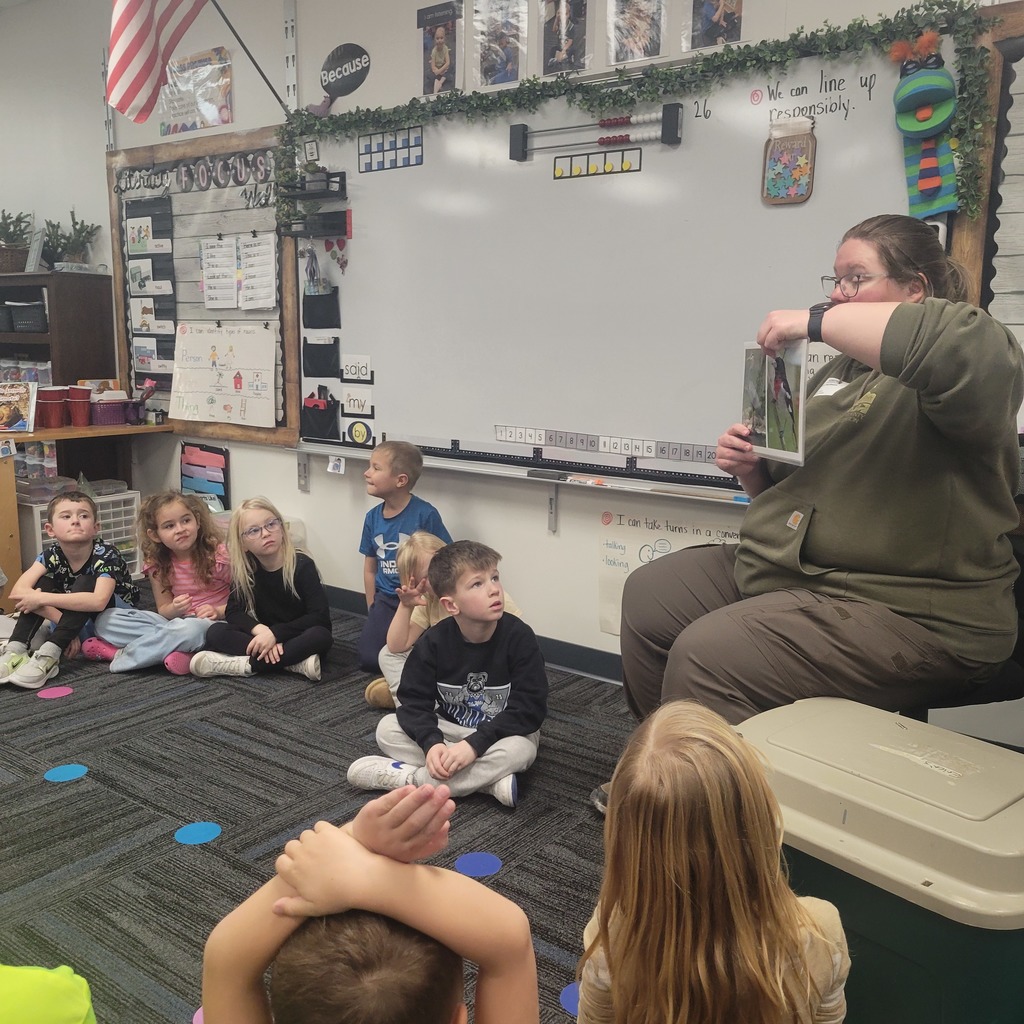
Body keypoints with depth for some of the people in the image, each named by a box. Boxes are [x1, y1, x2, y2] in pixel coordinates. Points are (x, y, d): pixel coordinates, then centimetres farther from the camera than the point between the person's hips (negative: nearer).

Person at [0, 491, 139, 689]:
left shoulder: (106, 554, -24)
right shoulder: (53, 555, -11)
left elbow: (98, 601, -41)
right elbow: (19, 591, -26)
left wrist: (42, 599, -37)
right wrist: (64, 623, -38)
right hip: (80, 621, 5)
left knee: (85, 582, -30)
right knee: (43, 583, -16)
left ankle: (48, 656, -41)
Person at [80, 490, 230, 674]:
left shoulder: (218, 555, -11)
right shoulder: (157, 565, 1)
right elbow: (163, 610, 7)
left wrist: (218, 610, -21)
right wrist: (175, 609, -16)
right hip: (176, 621, 5)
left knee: (190, 629, -41)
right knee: (106, 619, -7)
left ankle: (121, 655, -21)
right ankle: (172, 648, -25)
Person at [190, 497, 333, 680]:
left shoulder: (302, 565, -16)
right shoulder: (245, 569, -5)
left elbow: (320, 617, -21)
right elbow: (233, 611, -7)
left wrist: (275, 633, -29)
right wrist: (262, 631, -27)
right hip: (267, 638, 4)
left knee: (321, 636, -36)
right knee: (215, 633, -19)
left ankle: (248, 664, -28)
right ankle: (295, 661, -28)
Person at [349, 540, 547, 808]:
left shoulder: (519, 637, -21)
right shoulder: (434, 641, -14)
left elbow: (528, 709, -23)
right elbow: (414, 700, -11)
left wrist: (474, 744, -32)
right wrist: (431, 743, -31)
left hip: (501, 734, -3)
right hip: (448, 729, 3)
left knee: (519, 749, -36)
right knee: (387, 729, -17)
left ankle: (409, 777, -24)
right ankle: (490, 781, -25)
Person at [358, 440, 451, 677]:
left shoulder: (425, 514, -16)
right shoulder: (372, 517, 1)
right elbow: (370, 569, 11)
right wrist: (372, 611, 11)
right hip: (386, 600, 5)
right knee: (369, 659, -5)